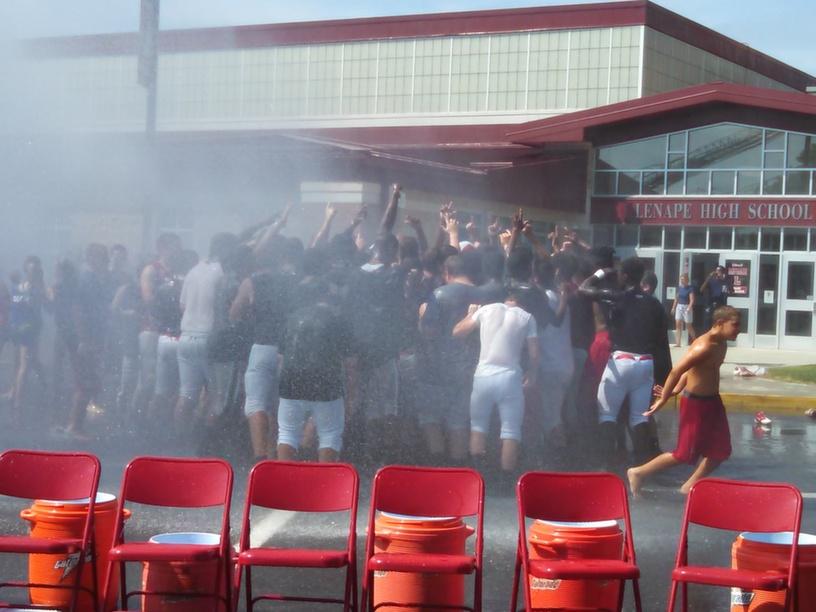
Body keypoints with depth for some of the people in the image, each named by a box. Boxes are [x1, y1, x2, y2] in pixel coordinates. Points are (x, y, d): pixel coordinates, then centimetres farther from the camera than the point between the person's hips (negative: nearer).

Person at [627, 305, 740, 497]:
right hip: (695, 403, -9)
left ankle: (690, 485, 22)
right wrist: (663, 399, -17)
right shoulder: (704, 346, -26)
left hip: (712, 401, 9)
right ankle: (638, 473, 10)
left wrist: (677, 390, 18)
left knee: (720, 450, 11)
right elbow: (676, 370, -24)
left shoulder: (721, 344, 5)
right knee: (685, 454, -2)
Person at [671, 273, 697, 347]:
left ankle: (694, 340, 25)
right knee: (678, 324, -5)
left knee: (689, 326, 4)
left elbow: (692, 300, -15)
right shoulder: (679, 288, 7)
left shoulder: (690, 288, -9)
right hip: (679, 307, 5)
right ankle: (677, 343, -5)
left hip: (687, 307, -5)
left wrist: (689, 308, -27)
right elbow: (676, 298, 15)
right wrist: (673, 307, 13)